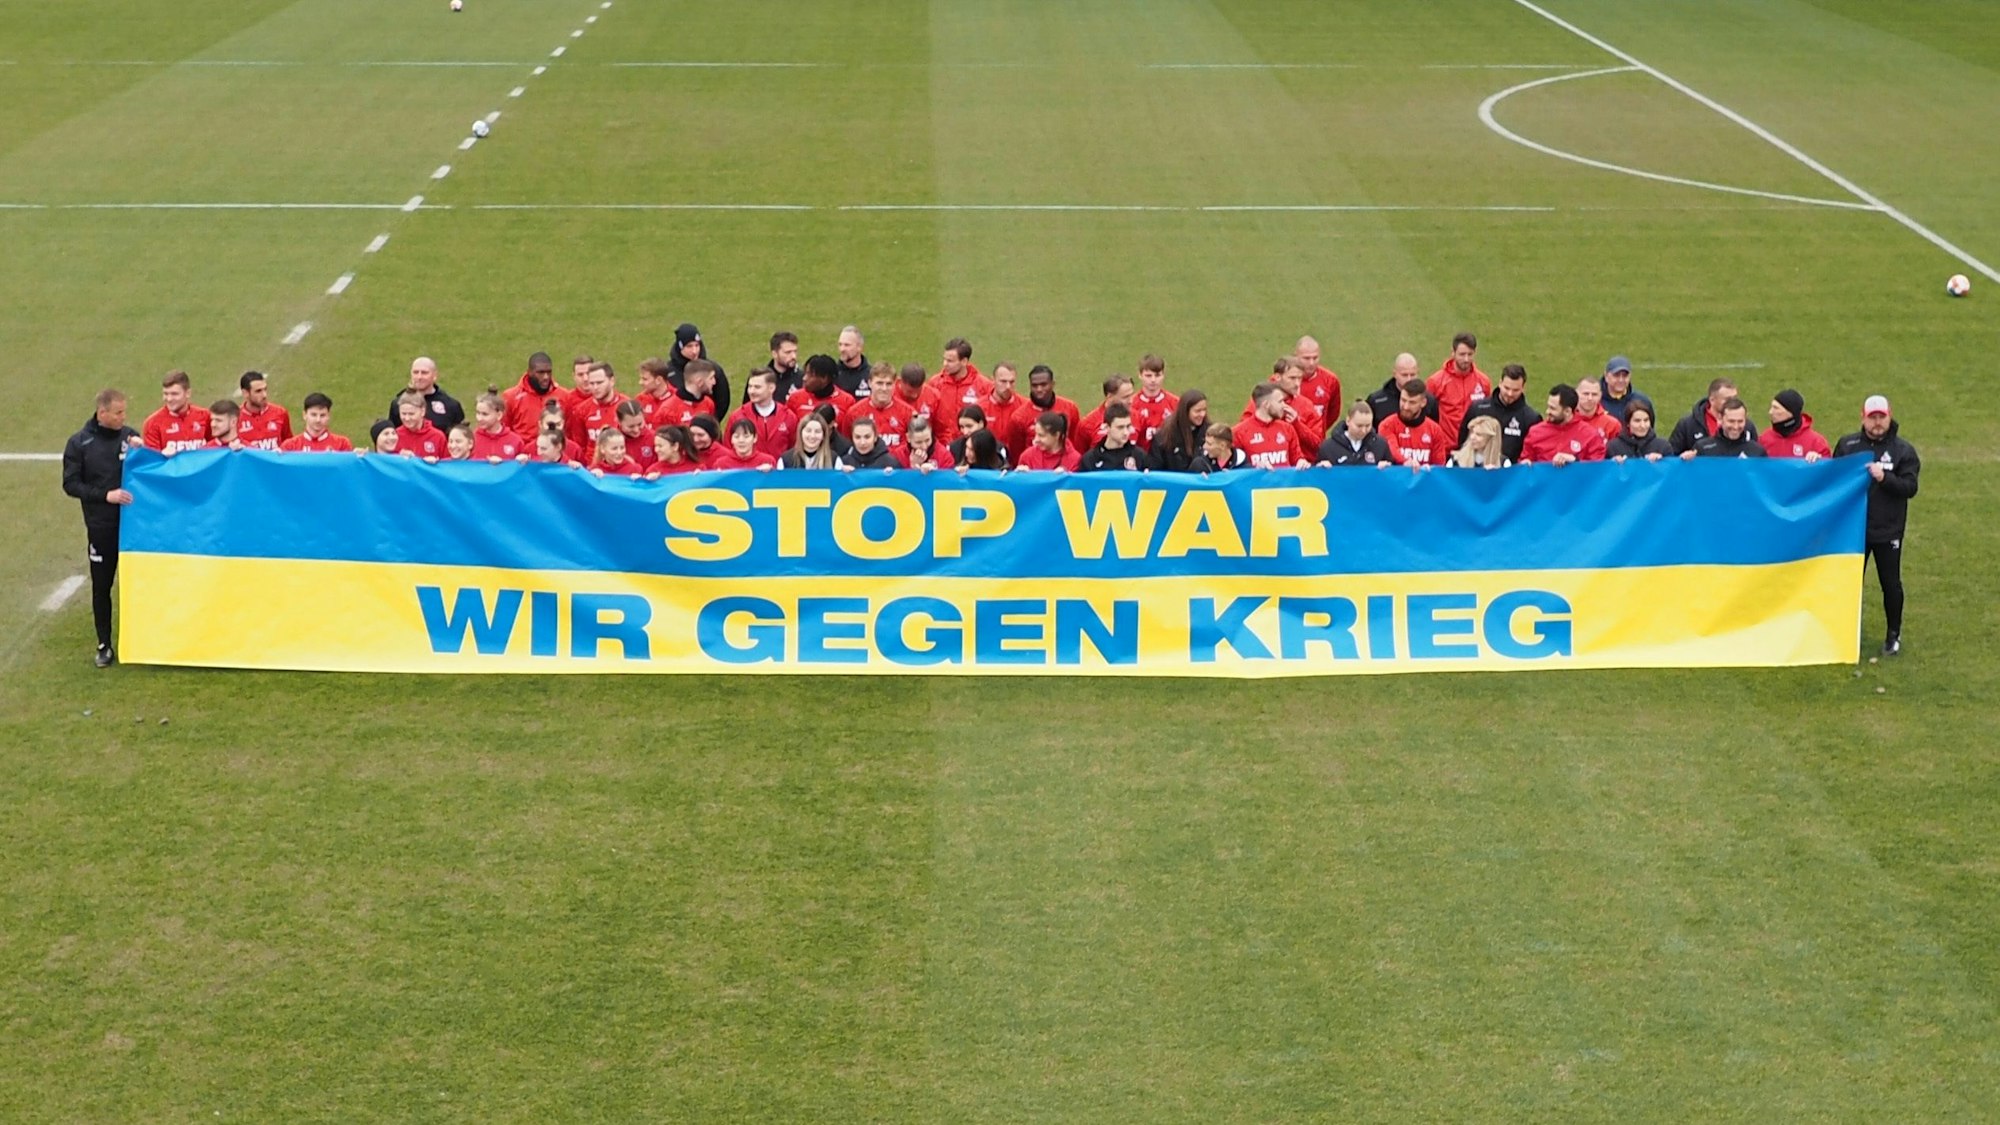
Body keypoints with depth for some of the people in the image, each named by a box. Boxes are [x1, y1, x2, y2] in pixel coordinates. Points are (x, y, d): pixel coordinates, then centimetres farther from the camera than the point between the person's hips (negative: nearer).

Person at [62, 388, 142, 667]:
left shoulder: (130, 436, 1)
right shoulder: (79, 443, -4)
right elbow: (71, 484, -4)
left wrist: (143, 451, -16)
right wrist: (105, 495, -16)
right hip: (101, 527, -1)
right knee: (102, 586, 6)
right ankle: (104, 645, 15)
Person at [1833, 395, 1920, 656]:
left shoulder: (1903, 450, -4)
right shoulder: (1847, 444, 3)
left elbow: (1910, 487, -12)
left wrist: (1885, 478, -25)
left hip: (1888, 532, -2)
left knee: (1890, 583, 7)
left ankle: (1894, 635, 21)